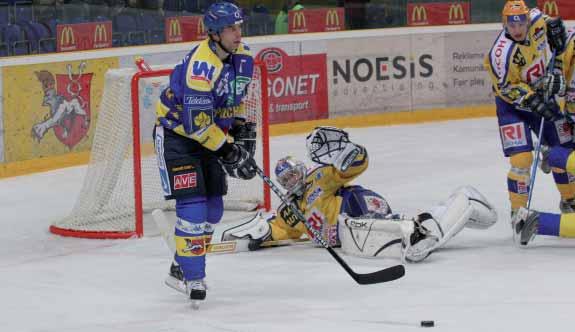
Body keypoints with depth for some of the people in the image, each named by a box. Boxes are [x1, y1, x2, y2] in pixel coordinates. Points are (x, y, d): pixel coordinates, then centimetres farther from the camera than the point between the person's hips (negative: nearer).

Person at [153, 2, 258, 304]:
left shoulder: (242, 57, -4)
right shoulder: (201, 66, -30)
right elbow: (197, 122, -31)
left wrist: (243, 130, 6)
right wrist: (228, 152, -28)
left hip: (210, 134, 8)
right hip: (176, 134, -8)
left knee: (213, 208, 9)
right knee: (192, 205, -15)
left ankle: (181, 268, 24)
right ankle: (192, 278, -8)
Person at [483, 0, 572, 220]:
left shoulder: (538, 21, -15)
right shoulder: (501, 54, -31)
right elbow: (508, 88, -23)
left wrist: (556, 69, -1)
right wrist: (534, 103, -30)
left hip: (543, 96, 6)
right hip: (513, 103, -6)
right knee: (522, 159, -18)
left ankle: (569, 200, 32)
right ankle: (518, 210, -4)